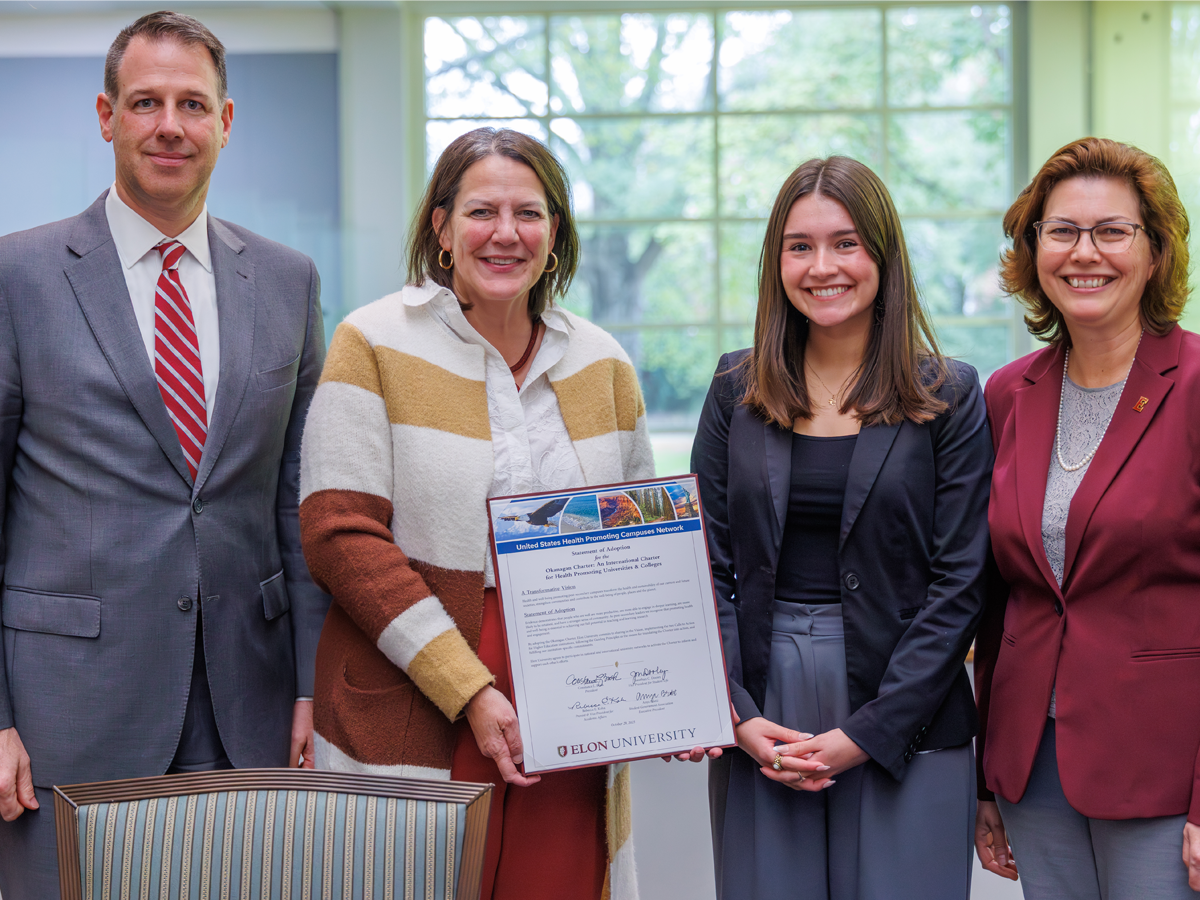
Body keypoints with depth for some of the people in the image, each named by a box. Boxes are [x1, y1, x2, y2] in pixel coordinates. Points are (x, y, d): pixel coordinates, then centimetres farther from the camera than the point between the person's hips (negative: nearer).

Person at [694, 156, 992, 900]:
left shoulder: (949, 397, 0)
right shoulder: (737, 390, 7)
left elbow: (959, 584, -4)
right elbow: (706, 565, 6)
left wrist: (868, 732, -11)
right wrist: (737, 716, -6)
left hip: (904, 730, -2)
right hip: (759, 722, 2)